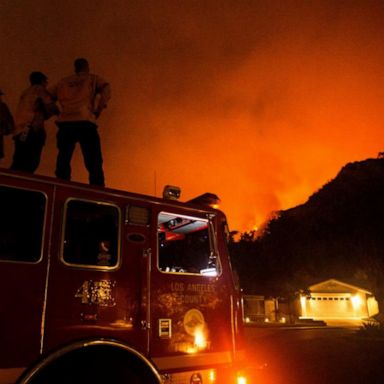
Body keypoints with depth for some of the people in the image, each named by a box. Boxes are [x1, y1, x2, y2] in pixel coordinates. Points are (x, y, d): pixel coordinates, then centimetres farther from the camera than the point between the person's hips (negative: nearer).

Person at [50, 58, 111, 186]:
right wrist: (98, 111, 1)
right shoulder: (92, 79, 18)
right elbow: (106, 90, -1)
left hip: (64, 123, 3)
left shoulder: (63, 82, 26)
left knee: (63, 162, 7)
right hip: (85, 122, -3)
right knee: (93, 163, -5)